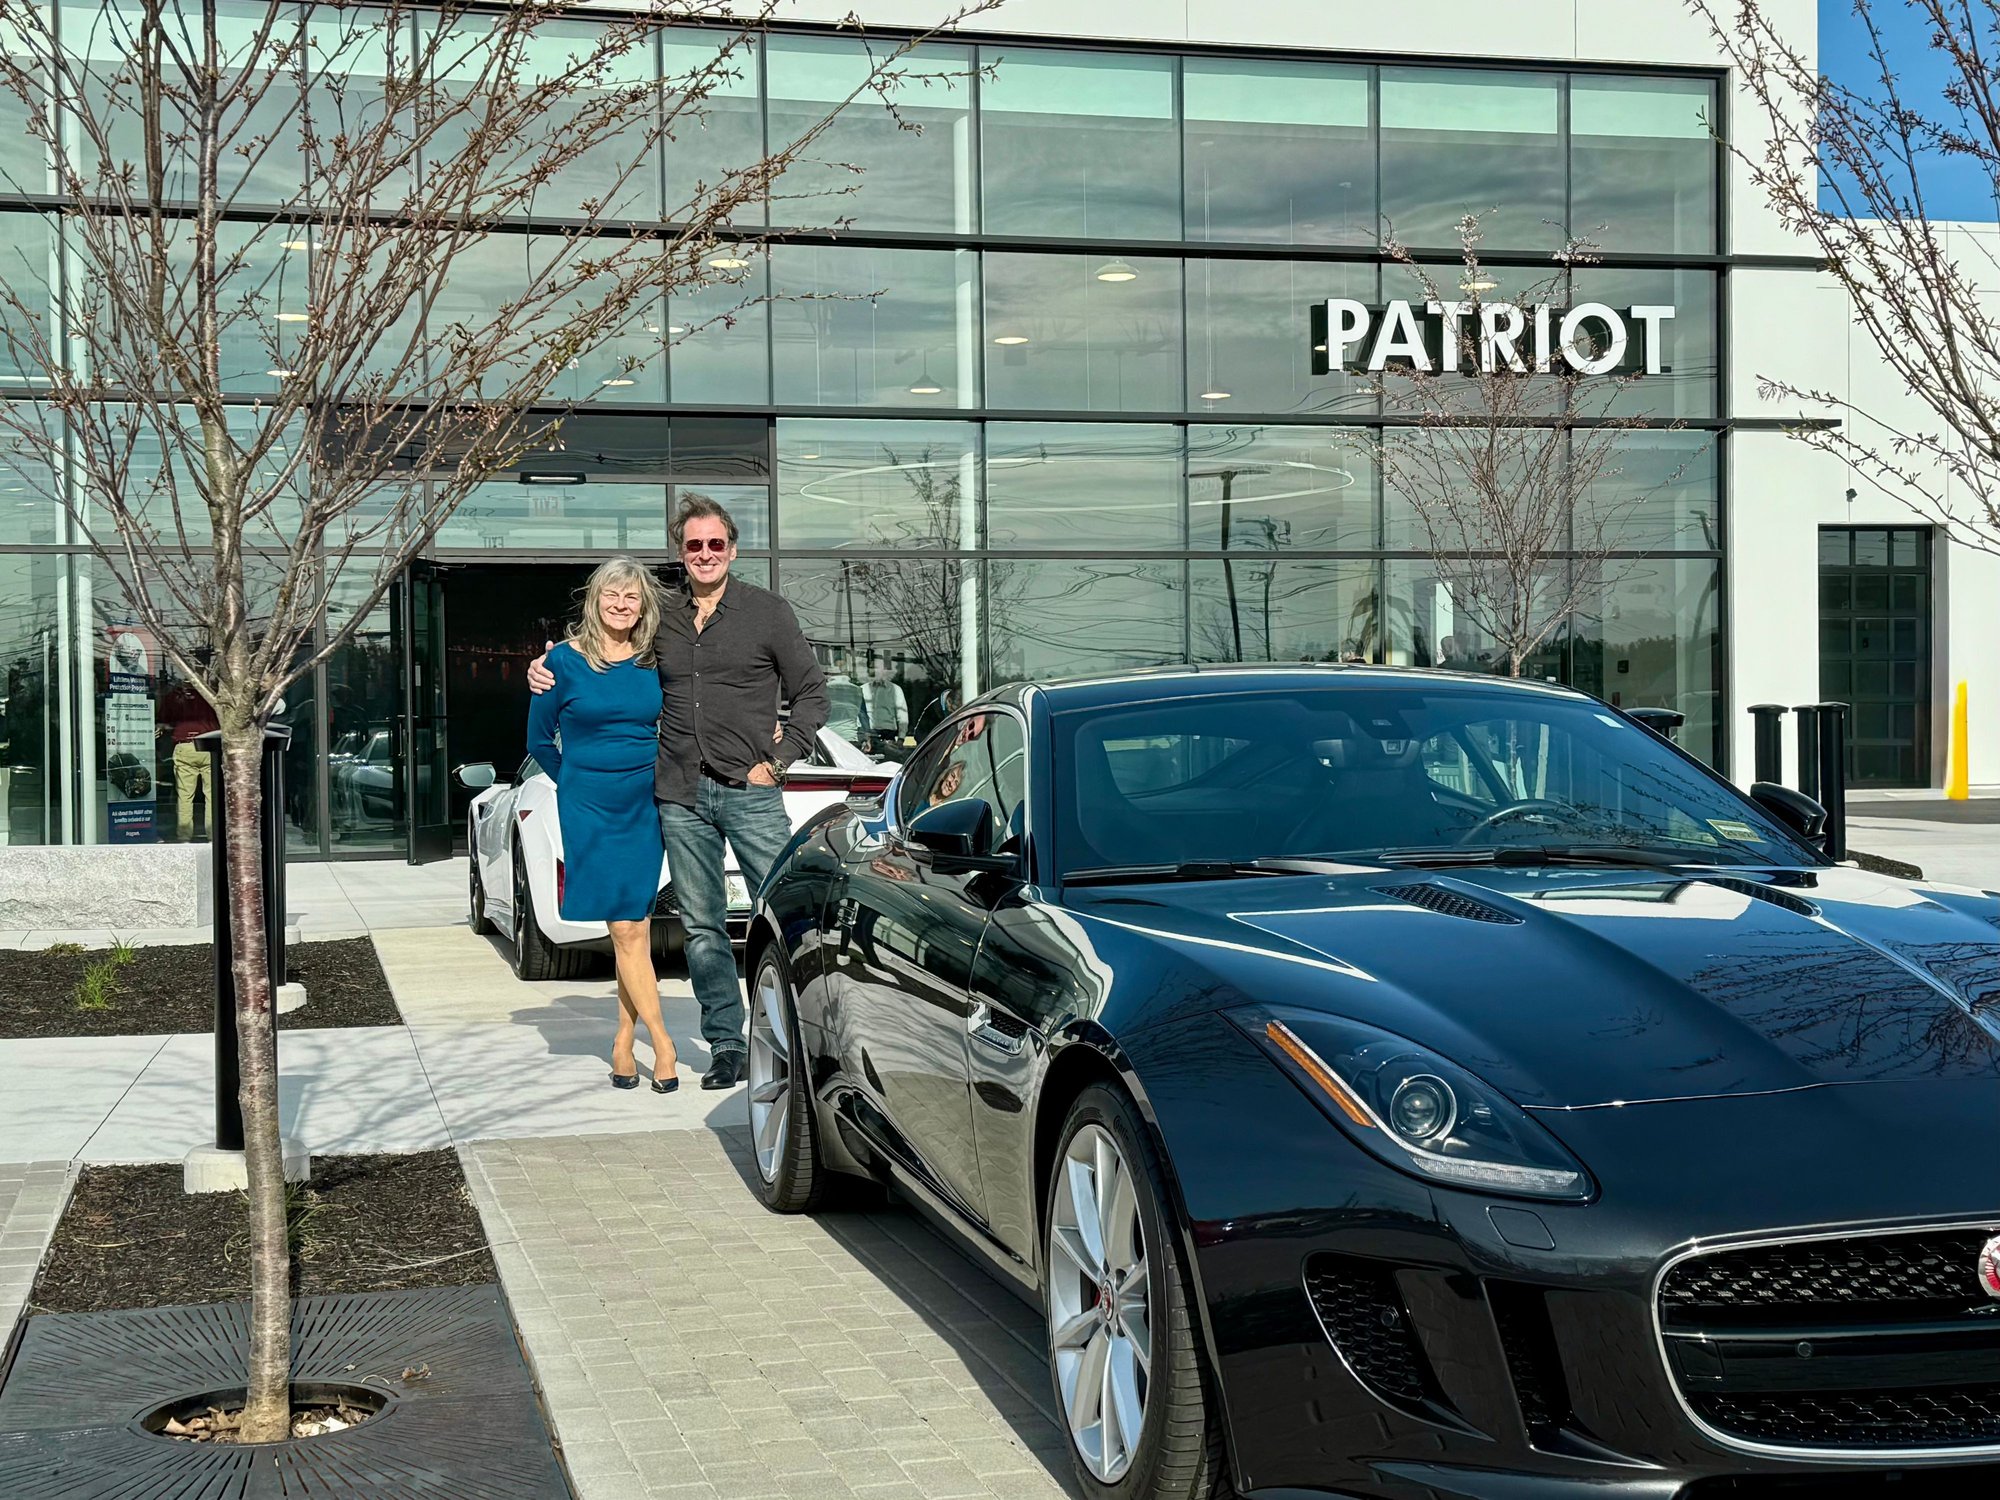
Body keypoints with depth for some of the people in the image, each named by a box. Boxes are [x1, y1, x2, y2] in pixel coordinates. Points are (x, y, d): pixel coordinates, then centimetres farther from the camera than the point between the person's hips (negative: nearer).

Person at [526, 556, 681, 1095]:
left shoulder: (655, 663, 4)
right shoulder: (564, 661, -5)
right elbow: (540, 739, 7)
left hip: (645, 805, 3)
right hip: (589, 809, -3)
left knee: (636, 928, 3)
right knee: (626, 930, -7)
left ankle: (624, 1043, 12)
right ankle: (662, 1043, -1)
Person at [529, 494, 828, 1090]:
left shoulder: (766, 611, 3)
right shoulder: (660, 618, 12)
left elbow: (811, 692, 5)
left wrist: (777, 761, -4)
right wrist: (547, 669, 11)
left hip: (749, 791, -3)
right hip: (680, 797, 3)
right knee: (702, 927, 6)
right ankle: (726, 1047, 13)